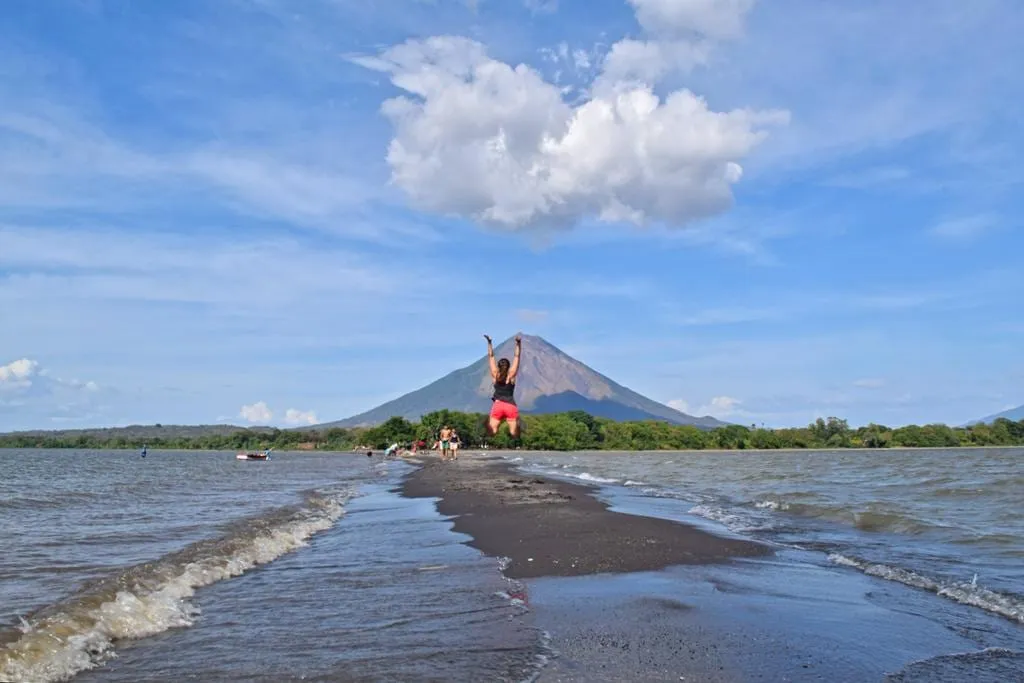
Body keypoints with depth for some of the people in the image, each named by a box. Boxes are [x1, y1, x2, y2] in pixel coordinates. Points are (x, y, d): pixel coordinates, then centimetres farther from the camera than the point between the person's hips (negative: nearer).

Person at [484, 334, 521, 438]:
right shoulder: (511, 375, 5)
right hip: (511, 406, 0)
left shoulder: (495, 375, 8)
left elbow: (491, 356, 11)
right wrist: (518, 343, 2)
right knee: (514, 434, -4)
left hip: (497, 406, 0)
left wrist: (489, 343, 13)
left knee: (491, 433, -7)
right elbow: (516, 356, 6)